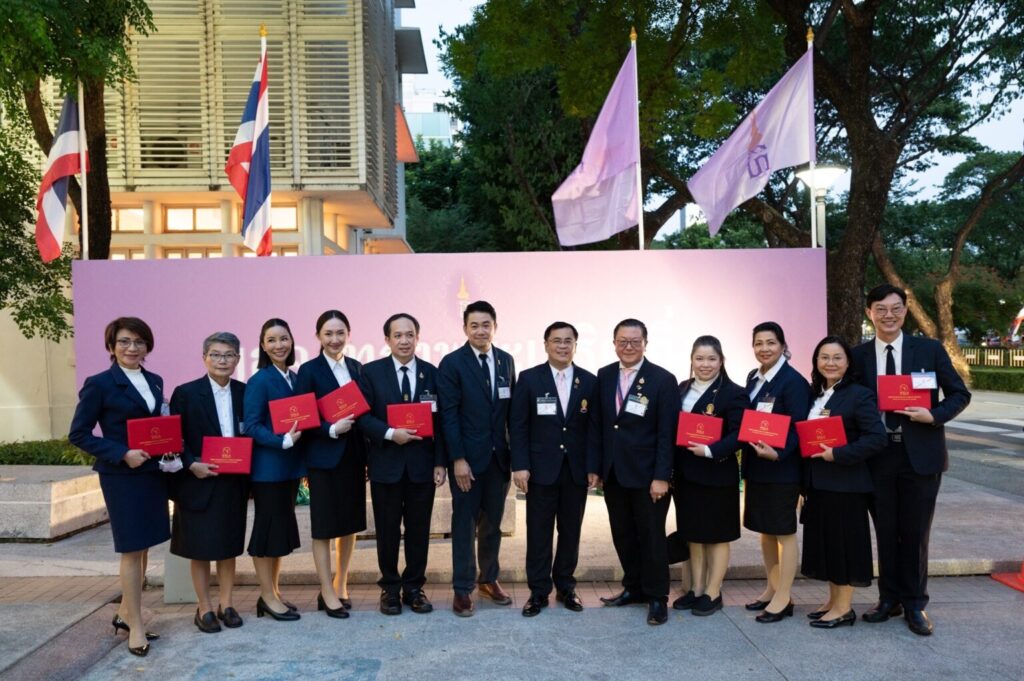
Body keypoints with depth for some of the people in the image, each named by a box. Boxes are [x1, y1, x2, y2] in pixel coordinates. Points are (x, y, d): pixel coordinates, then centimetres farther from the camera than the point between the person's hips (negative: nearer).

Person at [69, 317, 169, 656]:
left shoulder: (155, 381, 9)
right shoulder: (99, 384, -9)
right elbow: (78, 434, -10)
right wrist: (122, 454, -19)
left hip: (153, 474, 6)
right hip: (122, 476, -6)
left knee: (143, 547, 14)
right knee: (131, 549, 0)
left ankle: (125, 613, 31)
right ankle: (136, 627, 12)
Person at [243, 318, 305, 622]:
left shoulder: (294, 378, 9)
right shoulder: (259, 381, -12)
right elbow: (251, 426, -17)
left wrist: (295, 438, -2)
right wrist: (284, 441, -27)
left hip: (290, 464, 7)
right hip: (268, 466, -7)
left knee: (284, 527, 14)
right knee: (267, 528, 3)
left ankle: (274, 592, 26)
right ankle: (267, 596, 16)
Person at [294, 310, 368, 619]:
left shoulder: (356, 367, 8)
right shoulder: (309, 370, -6)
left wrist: (366, 452, 0)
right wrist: (332, 430, -22)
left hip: (354, 455, 5)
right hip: (324, 457, -5)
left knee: (351, 522, 13)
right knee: (324, 526, 4)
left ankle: (341, 585, 28)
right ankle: (327, 593, 15)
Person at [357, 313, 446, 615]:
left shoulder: (431, 372, 4)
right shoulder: (371, 372, 0)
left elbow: (439, 421, 2)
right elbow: (362, 415, -5)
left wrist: (440, 462, -2)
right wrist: (390, 433, -19)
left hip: (422, 464, 1)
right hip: (386, 463, -1)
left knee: (419, 530, 9)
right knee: (387, 531, 9)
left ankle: (414, 587, 24)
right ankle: (390, 588, 26)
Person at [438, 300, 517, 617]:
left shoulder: (506, 360, 7)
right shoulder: (452, 363, -8)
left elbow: (511, 409, 9)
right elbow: (449, 414, -11)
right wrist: (458, 459, -15)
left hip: (499, 455, 5)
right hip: (468, 456, -4)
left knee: (492, 522, 14)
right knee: (464, 524, 5)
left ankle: (489, 579, 30)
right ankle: (462, 588, 17)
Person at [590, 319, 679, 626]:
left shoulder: (663, 379, -8)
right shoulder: (604, 376, 5)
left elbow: (667, 433, -11)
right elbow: (596, 425, 7)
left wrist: (661, 476, -15)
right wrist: (594, 467, 3)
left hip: (646, 474, -4)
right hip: (613, 473, 4)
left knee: (652, 535, 6)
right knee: (623, 535, 14)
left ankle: (657, 597, 21)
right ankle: (633, 587, 30)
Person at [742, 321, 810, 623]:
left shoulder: (793, 381, -14)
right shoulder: (754, 377, 9)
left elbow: (799, 428, -18)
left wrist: (777, 453, -31)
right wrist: (747, 461, 5)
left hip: (782, 467, -8)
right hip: (755, 465, 8)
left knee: (784, 531, 4)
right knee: (764, 529, 16)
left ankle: (783, 599, 14)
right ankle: (772, 588, 31)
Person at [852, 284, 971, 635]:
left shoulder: (930, 350, -2)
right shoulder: (858, 356, 1)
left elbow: (960, 394, 3)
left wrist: (933, 415, -15)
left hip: (920, 455, -1)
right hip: (878, 457, 1)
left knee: (915, 534, 8)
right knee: (885, 532, 12)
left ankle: (914, 604, 25)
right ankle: (889, 599, 28)